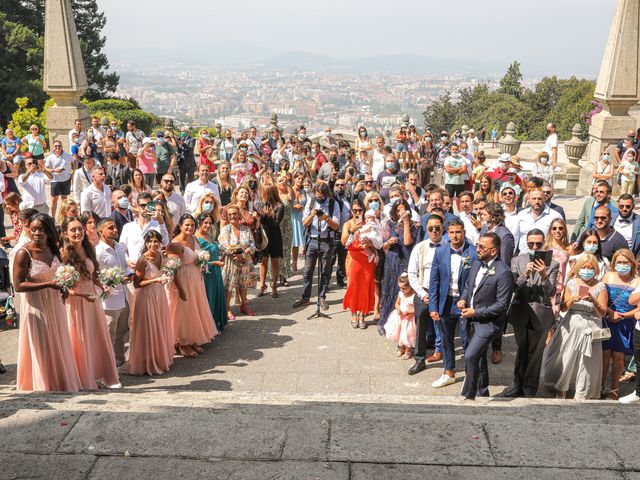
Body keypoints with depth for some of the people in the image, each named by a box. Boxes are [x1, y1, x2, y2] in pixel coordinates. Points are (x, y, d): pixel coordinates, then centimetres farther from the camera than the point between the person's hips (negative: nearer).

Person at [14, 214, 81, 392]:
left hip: (55, 303, 6)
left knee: (58, 345, 14)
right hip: (35, 305, -6)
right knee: (41, 348, 3)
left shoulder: (53, 249, 4)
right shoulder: (23, 253, -15)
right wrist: (48, 284, -23)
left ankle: (61, 382, 27)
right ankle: (44, 386, 18)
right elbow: (18, 285, -19)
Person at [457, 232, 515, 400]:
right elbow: (468, 285, 18)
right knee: (479, 357, 21)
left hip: (489, 322, -8)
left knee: (470, 356, -17)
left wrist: (476, 312, -21)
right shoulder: (476, 263, 2)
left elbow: (501, 305, -21)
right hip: (474, 320, 8)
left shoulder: (503, 273, -22)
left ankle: (468, 395, -2)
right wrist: (463, 299, -3)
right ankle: (482, 392, 39)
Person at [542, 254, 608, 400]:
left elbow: (602, 313, -5)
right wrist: (572, 300, -18)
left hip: (590, 329, -1)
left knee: (586, 363, 3)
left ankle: (581, 395, 19)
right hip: (571, 327, 1)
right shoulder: (572, 283, 1)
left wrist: (594, 301, -23)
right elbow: (563, 308, 1)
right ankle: (561, 390, 25)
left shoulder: (600, 287, -2)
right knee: (565, 359, 7)